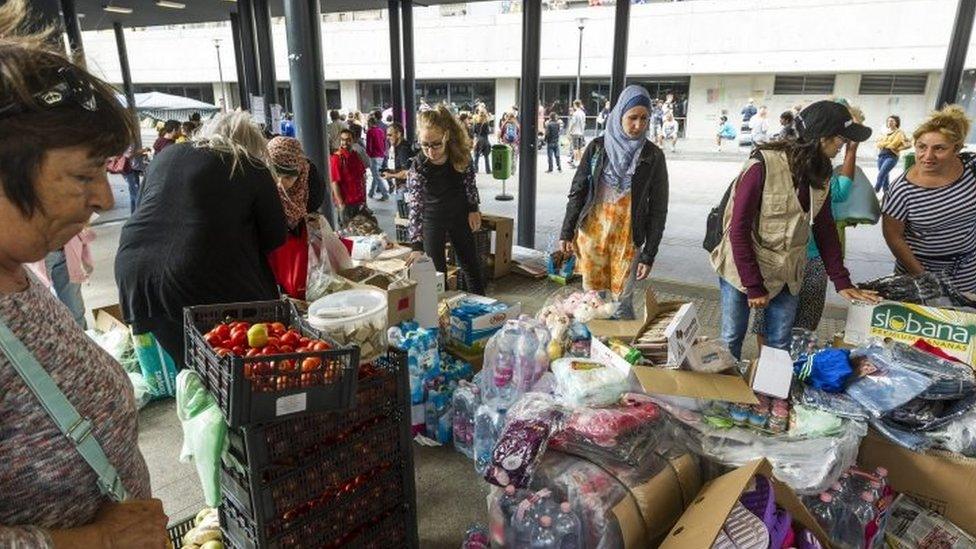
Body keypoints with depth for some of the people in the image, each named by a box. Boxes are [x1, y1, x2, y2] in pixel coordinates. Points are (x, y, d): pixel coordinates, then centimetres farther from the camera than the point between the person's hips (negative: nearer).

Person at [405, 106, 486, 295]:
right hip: (433, 219, -3)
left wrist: (473, 209, 2)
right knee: (436, 270, 2)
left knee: (471, 263, 15)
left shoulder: (461, 153, -19)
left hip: (460, 215, 3)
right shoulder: (418, 167, -26)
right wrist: (416, 246, -33)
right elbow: (415, 207, -27)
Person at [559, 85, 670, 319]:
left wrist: (649, 254, -4)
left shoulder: (653, 156, -3)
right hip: (592, 233, 2)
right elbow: (577, 191, 6)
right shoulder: (598, 147, 0)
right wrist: (567, 232, 4)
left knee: (622, 301, 1)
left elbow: (658, 209, -1)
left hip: (628, 238, -1)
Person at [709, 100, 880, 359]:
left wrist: (842, 281, 1)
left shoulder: (821, 173, 0)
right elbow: (738, 229, -19)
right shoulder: (764, 165, -20)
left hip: (786, 275, 5)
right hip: (742, 269, -5)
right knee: (732, 338, 8)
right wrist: (753, 285, -18)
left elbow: (825, 229, 7)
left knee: (780, 344, 9)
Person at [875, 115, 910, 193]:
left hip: (891, 156, -6)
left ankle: (874, 192, -20)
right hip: (881, 156, 7)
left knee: (881, 175, -19)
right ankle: (886, 192, 19)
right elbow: (879, 142, 32)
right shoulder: (885, 133, 16)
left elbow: (908, 144, -10)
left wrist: (897, 149, -8)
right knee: (884, 176, 10)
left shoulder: (899, 133, -2)